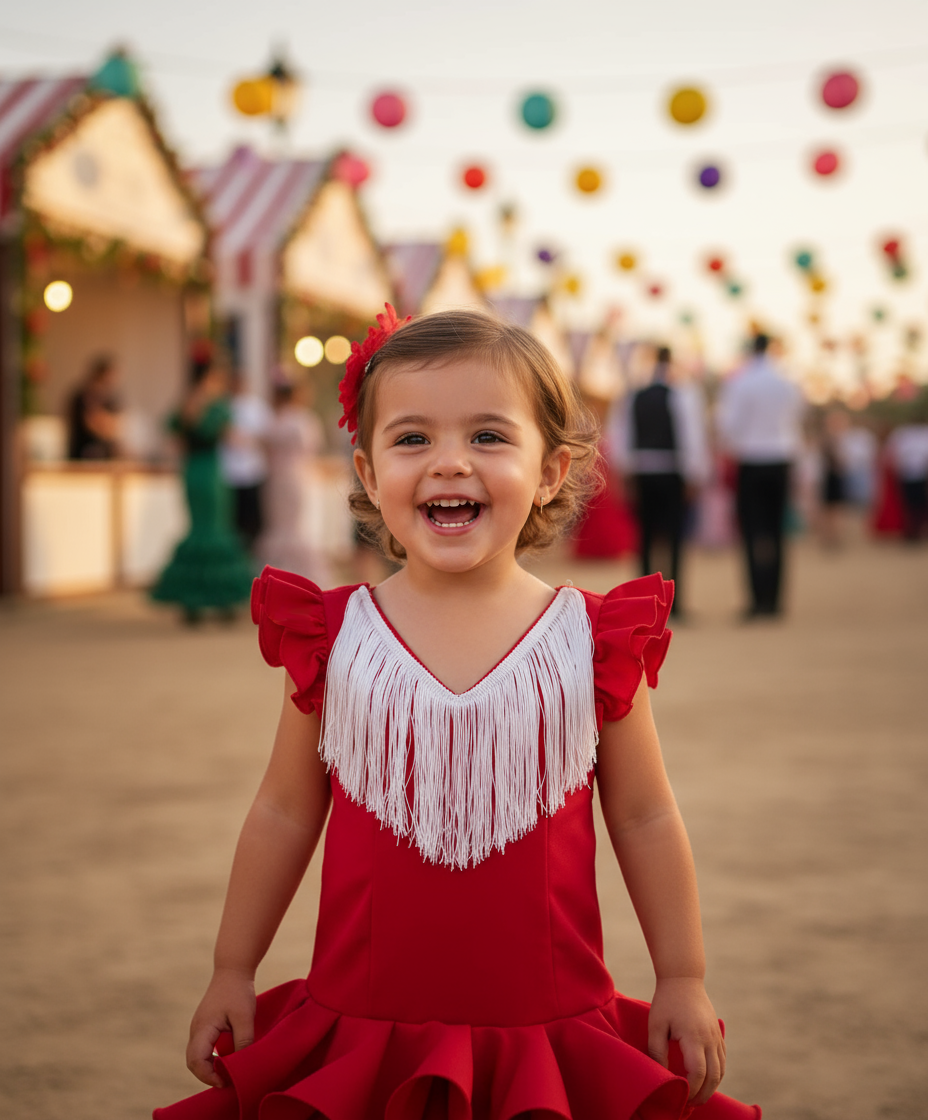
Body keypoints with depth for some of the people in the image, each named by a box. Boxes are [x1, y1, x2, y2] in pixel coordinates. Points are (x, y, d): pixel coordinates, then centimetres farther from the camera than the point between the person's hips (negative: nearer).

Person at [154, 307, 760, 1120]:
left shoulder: (593, 641, -4)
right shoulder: (333, 637, -2)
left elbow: (645, 820, 5)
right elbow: (286, 814, 7)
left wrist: (683, 982, 6)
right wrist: (232, 971, 10)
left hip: (550, 1027, 0)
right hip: (365, 1026, 1)